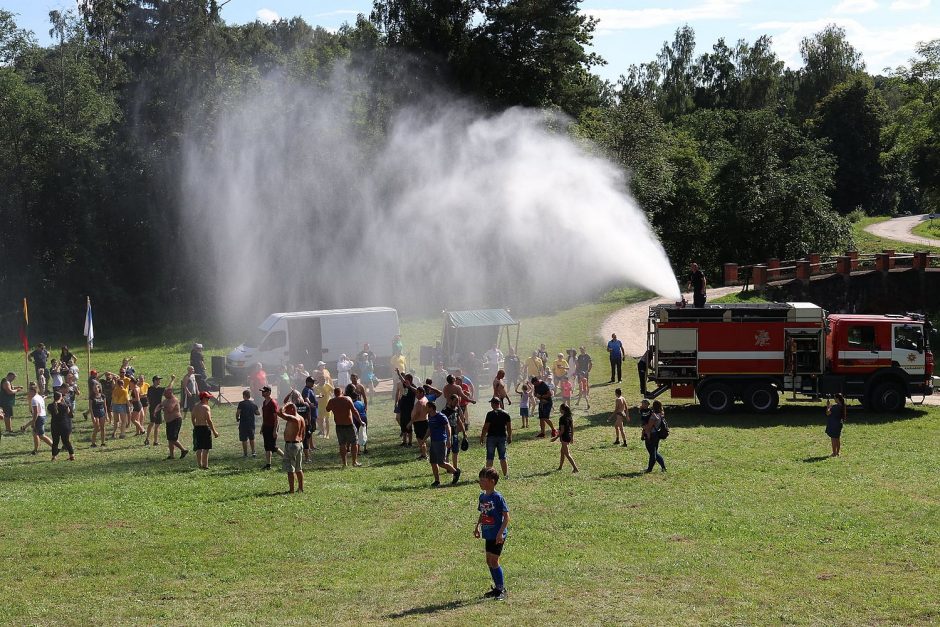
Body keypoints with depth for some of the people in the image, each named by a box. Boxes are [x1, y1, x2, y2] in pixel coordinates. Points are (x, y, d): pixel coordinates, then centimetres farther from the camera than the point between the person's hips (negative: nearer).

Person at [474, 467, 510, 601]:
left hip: (497, 535, -8)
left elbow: (506, 516, -15)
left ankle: (502, 589, 2)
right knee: (489, 561, 12)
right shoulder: (482, 497, 8)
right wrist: (477, 527, 13)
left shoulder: (497, 497, -15)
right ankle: (497, 587, 24)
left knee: (494, 561, -8)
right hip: (488, 534, 8)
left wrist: (501, 532, -21)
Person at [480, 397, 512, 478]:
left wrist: (482, 437, -3)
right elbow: (509, 427, 5)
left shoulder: (490, 414, -12)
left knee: (490, 458, 3)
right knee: (503, 457, 11)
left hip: (491, 437, -4)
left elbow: (485, 427, -12)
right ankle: (506, 475, 10)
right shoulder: (505, 414, 2)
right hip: (502, 437, 4)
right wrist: (510, 437, 16)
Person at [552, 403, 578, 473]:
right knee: (562, 451, 22)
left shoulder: (562, 418, -20)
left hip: (564, 437, -9)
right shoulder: (569, 417, 4)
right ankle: (560, 466, 34)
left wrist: (556, 437, -12)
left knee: (567, 454, -4)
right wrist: (572, 437, 20)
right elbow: (572, 427, 11)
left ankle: (575, 468, -9)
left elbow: (562, 430, -20)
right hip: (569, 436, 9)